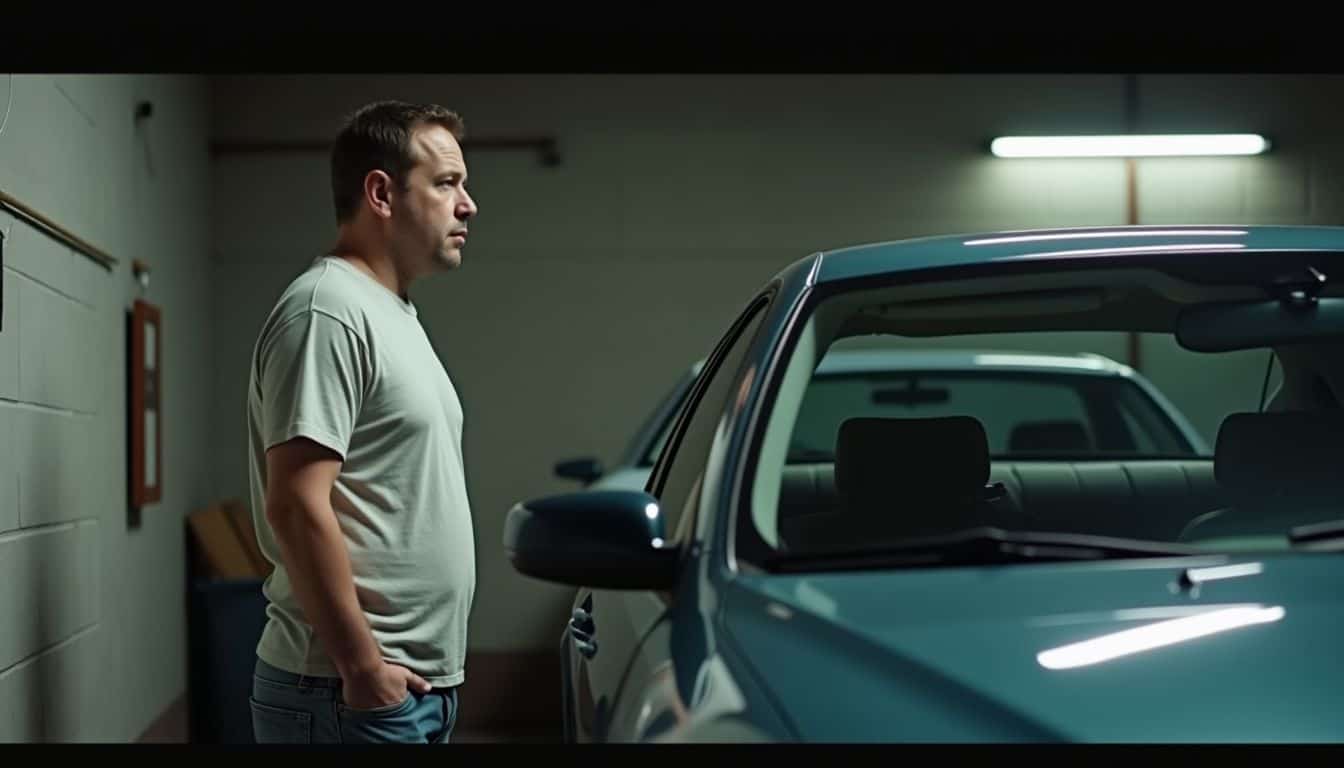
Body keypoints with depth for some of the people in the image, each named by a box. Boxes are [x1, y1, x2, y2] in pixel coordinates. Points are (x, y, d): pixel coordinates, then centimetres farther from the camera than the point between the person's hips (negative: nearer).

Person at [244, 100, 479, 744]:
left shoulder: (392, 315, 16)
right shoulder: (328, 311, -15)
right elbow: (297, 506, -22)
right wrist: (364, 667, -20)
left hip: (416, 686, 10)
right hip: (354, 693, -9)